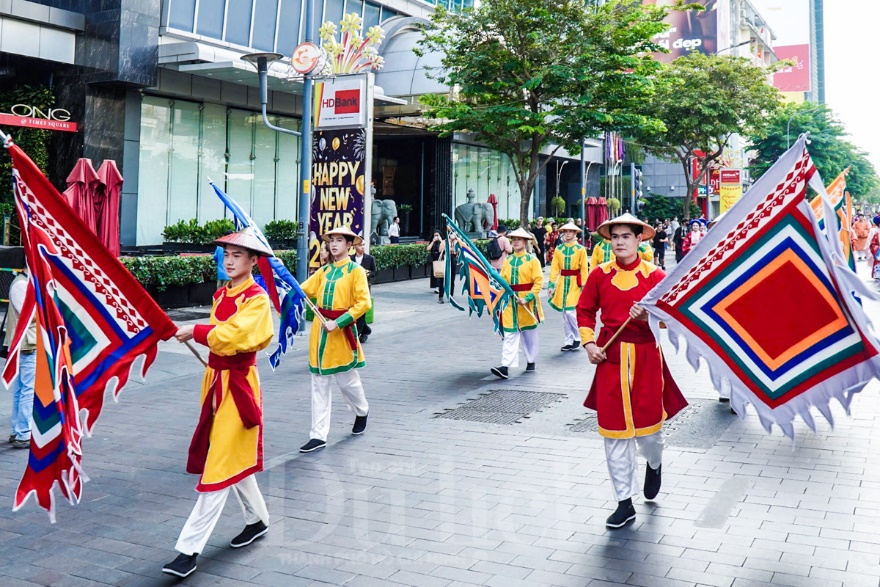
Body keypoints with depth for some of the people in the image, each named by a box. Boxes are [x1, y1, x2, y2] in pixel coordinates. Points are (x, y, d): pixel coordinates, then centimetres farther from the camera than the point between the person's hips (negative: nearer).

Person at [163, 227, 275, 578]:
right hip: (216, 381, 9)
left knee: (221, 465, -6)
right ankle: (257, 520, 37)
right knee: (234, 458, 19)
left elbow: (230, 335, -27)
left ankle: (190, 549, -4)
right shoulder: (221, 294, 9)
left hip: (238, 385, -8)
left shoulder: (257, 299, -14)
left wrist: (195, 332, -19)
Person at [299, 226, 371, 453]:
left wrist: (338, 323, -19)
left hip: (342, 332, -5)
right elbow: (302, 290, 5)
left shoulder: (355, 271, -5)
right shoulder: (324, 271, 12)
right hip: (320, 331, 5)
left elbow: (363, 303, -13)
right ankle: (318, 435, 6)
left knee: (347, 380, 7)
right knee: (319, 385, 3)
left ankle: (362, 412, 38)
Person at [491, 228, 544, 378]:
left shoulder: (532, 260, -4)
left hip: (527, 302, -3)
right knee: (509, 334, -5)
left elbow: (538, 281, -10)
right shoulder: (507, 261, 8)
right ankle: (505, 367, -11)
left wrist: (528, 298, -20)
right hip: (510, 302, 3)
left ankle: (531, 362, 29)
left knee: (529, 334, 12)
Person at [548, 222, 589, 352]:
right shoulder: (558, 249, 4)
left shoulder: (580, 249, -4)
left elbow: (584, 269, -5)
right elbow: (555, 268, 2)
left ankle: (577, 338, 7)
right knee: (564, 313, 8)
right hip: (562, 282, 4)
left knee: (570, 312, -11)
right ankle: (569, 341, 17)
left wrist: (584, 286, -10)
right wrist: (551, 284, -4)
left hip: (575, 283, -4)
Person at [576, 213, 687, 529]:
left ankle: (654, 464, 43)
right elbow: (585, 311, 11)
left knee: (647, 424, 4)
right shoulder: (600, 274, 2)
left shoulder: (655, 275, -3)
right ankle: (625, 503, 16)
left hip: (645, 356, -1)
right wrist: (589, 343, -1)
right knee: (614, 431, 3)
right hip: (609, 356, 2)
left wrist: (648, 317, -21)